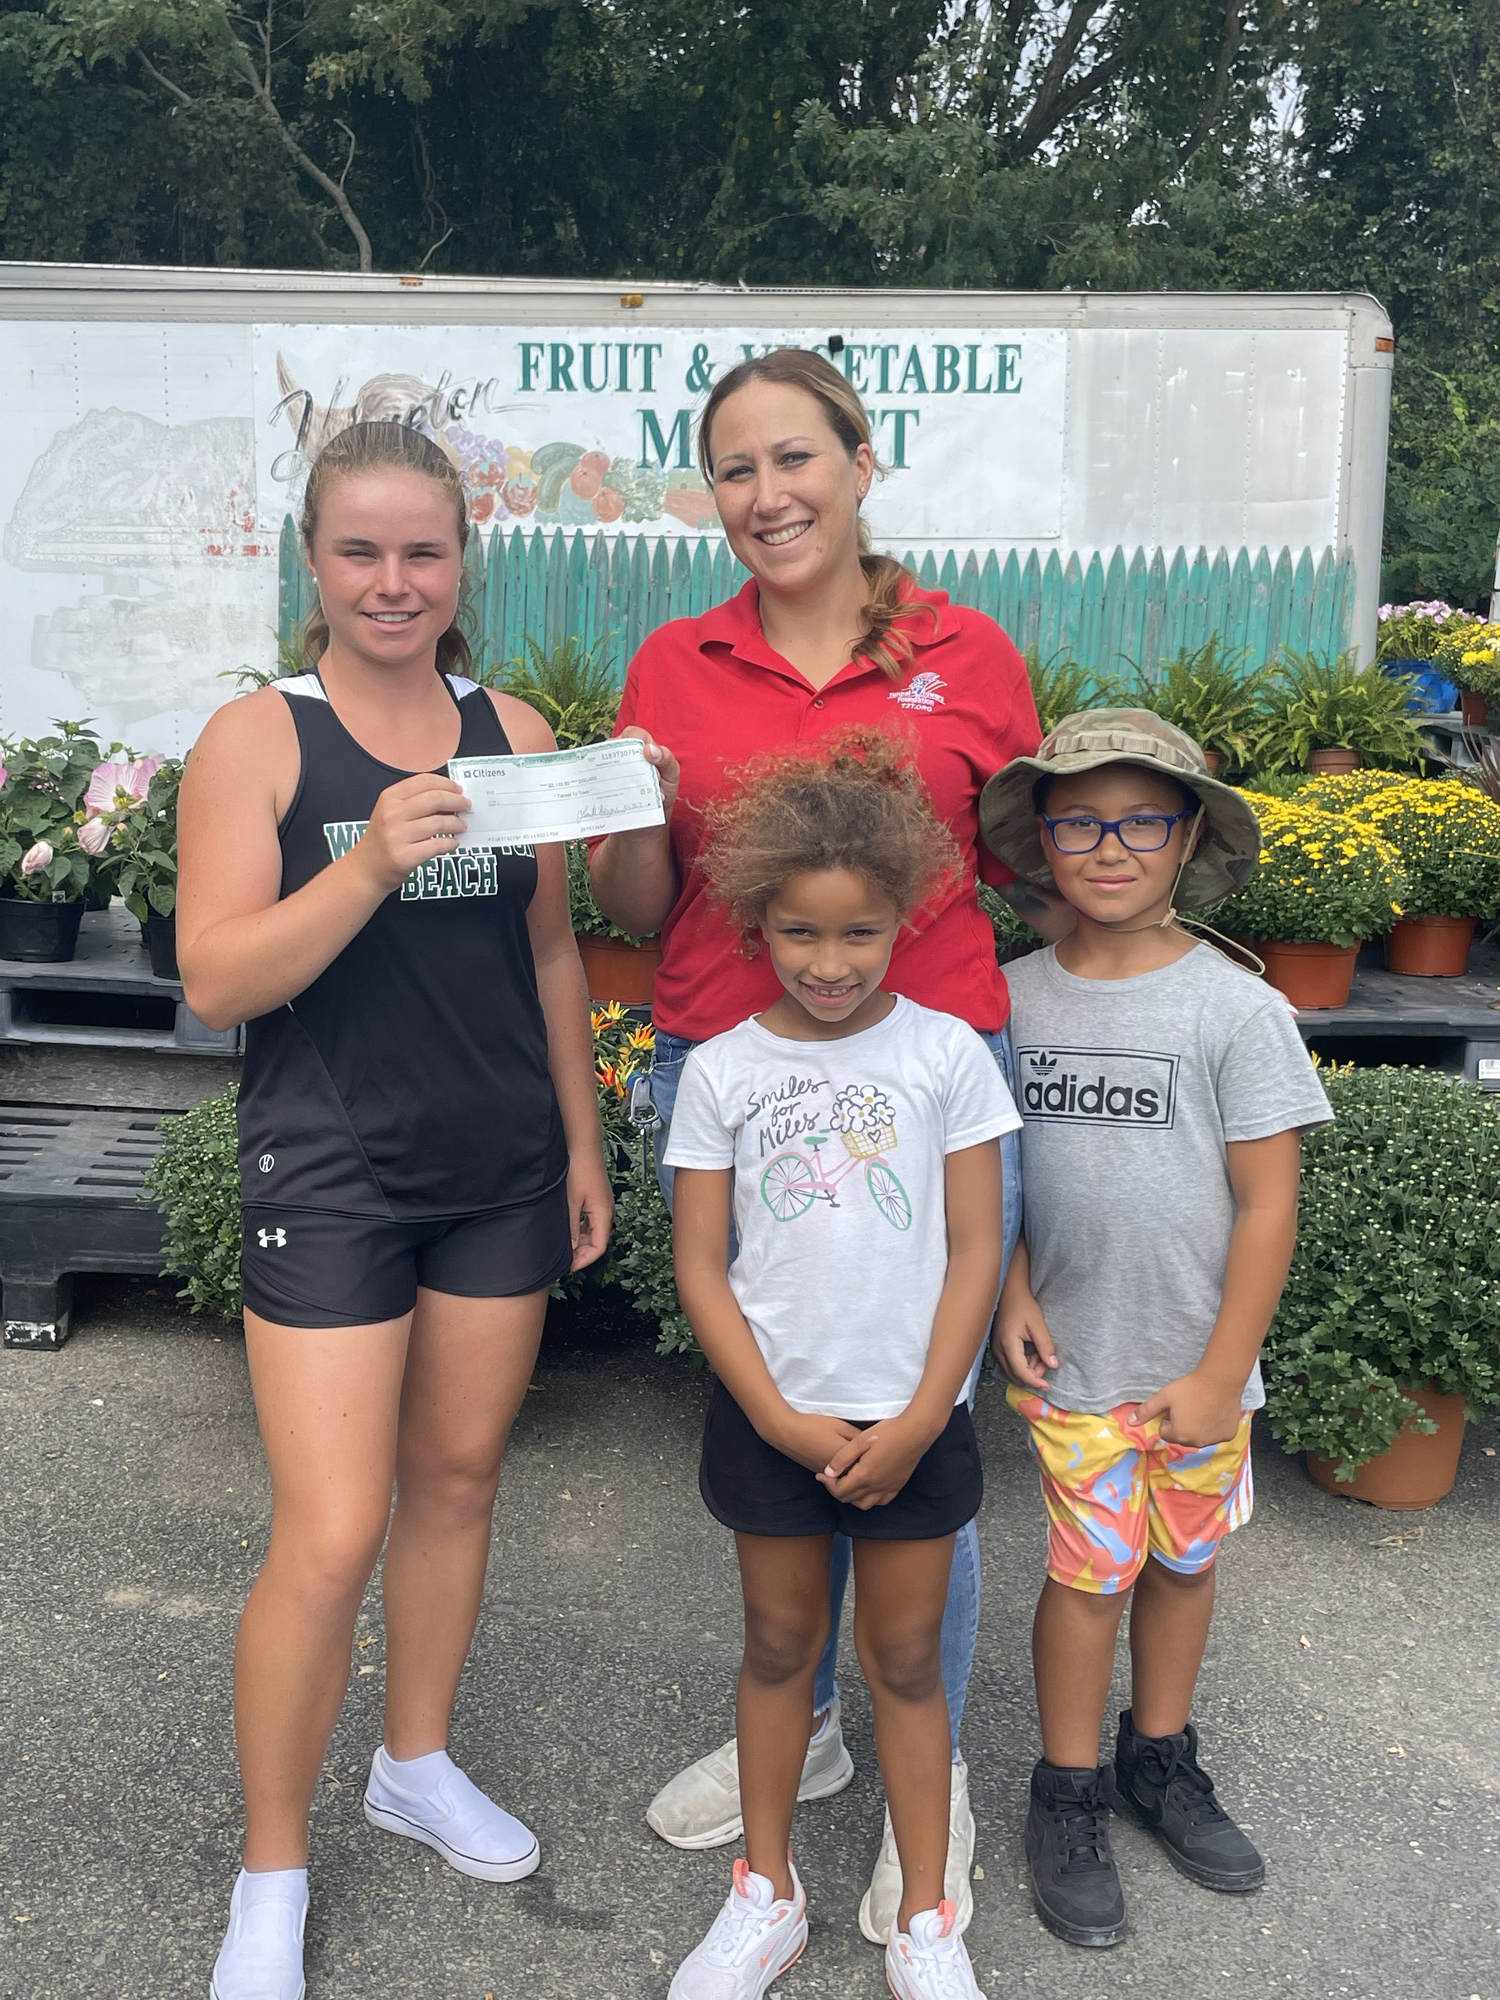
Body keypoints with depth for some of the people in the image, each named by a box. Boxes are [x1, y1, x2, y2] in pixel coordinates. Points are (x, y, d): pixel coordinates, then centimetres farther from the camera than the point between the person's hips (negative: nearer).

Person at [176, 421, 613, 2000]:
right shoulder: (256, 739, -7)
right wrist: (369, 867, -27)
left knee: (458, 1474, 16)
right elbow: (216, 981, -13)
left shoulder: (517, 733, 4)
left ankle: (417, 1763, 39)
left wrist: (584, 1143, 11)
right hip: (331, 1172, -4)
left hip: (501, 1170, 4)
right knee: (330, 1539, -4)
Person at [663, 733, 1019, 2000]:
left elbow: (976, 1250, -5)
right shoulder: (722, 1070, -5)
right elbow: (700, 1264, -3)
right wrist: (782, 1420, -10)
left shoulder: (946, 1054, -6)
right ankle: (767, 1895, 36)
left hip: (913, 1419, -1)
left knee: (906, 1659, 12)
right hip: (769, 1416, 1)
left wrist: (918, 1422, -9)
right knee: (778, 1646, 16)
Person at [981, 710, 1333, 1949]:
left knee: (1183, 1558, 16)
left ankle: (1161, 1758, 40)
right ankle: (1069, 1795, 27)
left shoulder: (1236, 1008, -10)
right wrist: (1012, 1288, -6)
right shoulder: (1015, 997, -3)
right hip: (1071, 1361, 0)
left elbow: (1268, 1204, -9)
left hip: (1197, 1368, 0)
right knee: (1091, 1568, 6)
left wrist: (1221, 1372, -9)